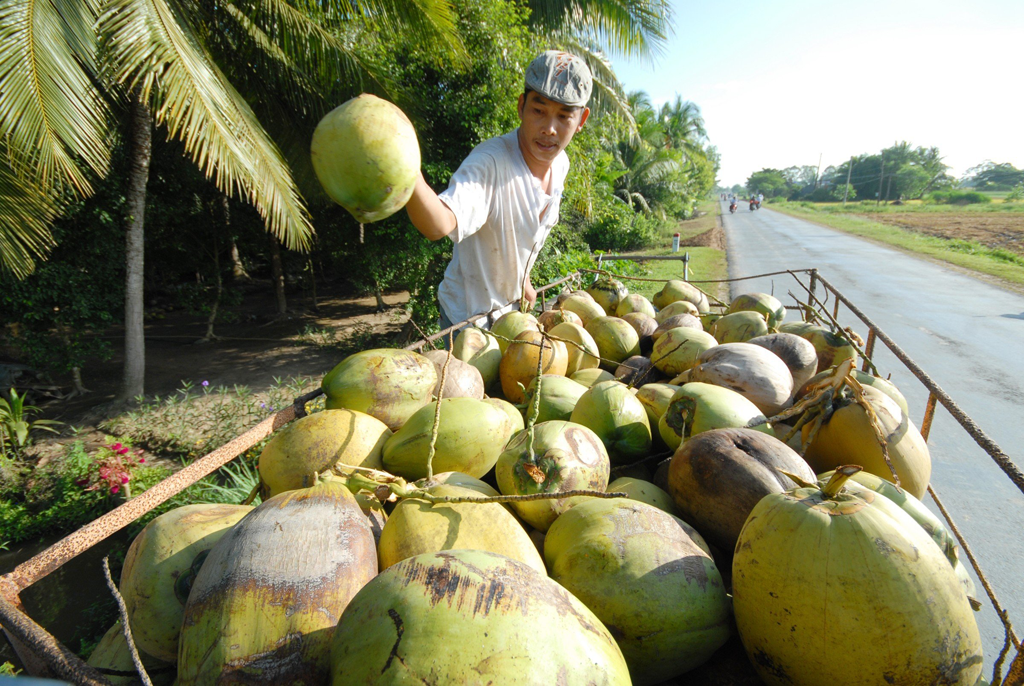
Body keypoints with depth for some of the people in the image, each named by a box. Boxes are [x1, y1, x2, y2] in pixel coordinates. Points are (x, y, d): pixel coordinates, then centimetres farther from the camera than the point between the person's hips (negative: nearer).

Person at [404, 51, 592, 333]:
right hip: (468, 312, -7)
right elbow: (439, 225, -49)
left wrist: (521, 280, 17)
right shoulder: (490, 161, -30)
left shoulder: (561, 164, -6)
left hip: (509, 305, 7)